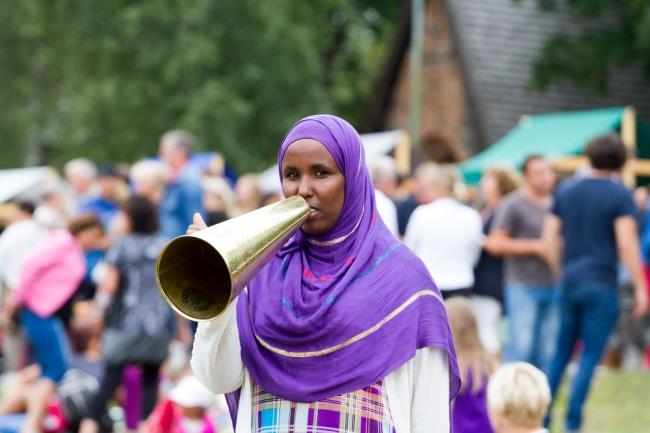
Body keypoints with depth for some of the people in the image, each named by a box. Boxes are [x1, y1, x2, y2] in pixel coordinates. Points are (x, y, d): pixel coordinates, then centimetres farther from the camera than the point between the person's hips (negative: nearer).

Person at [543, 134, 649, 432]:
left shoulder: (566, 192, 8)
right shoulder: (620, 195, -7)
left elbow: (549, 238, 8)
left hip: (569, 282, 5)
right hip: (602, 285, -5)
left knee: (562, 352, 16)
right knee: (591, 357, 0)